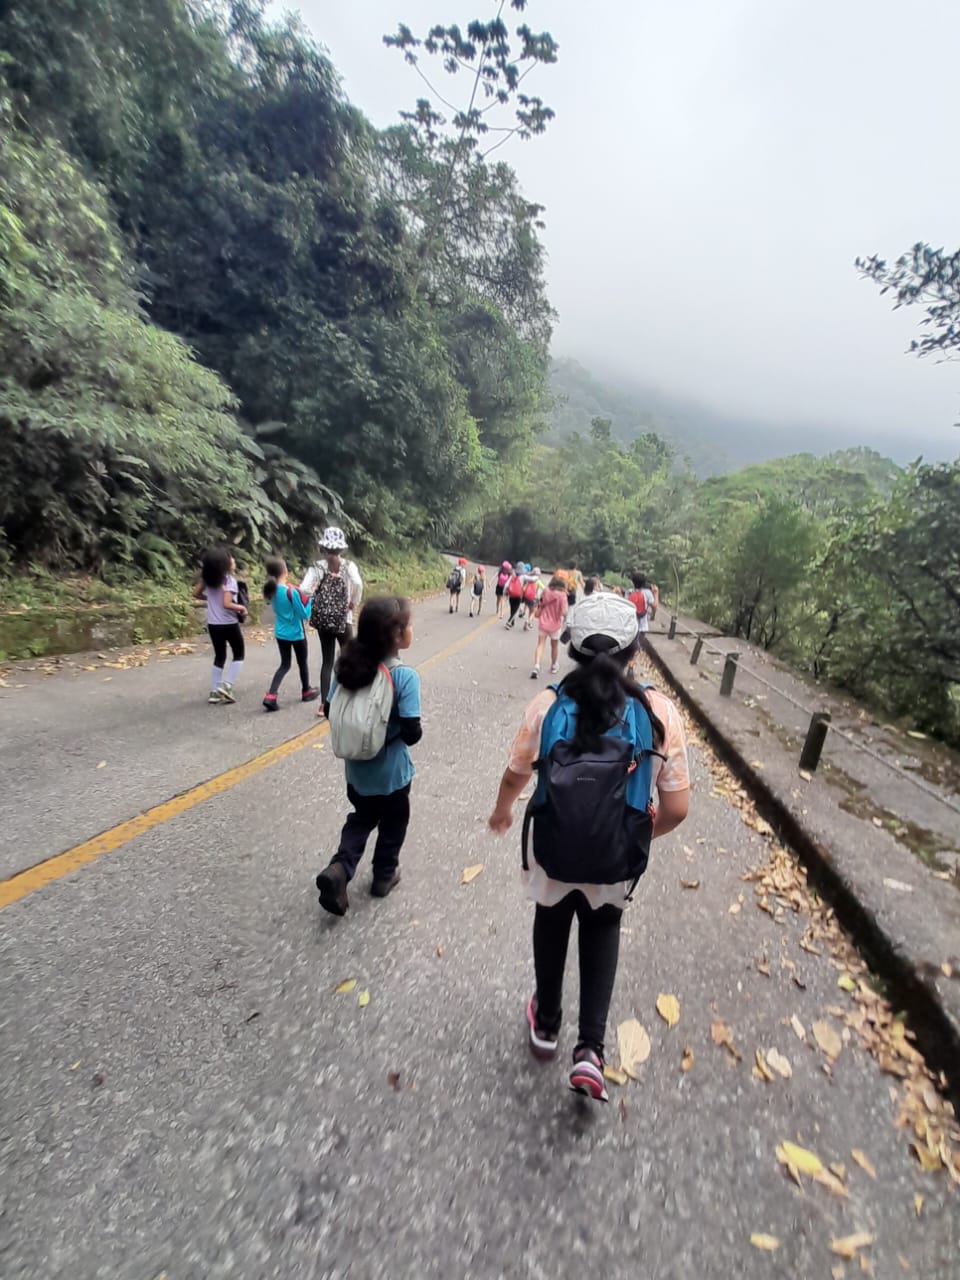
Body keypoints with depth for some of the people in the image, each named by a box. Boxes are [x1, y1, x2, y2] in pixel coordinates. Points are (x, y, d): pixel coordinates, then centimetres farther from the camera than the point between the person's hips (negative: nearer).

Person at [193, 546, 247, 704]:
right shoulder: (229, 580, -17)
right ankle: (227, 686, 1)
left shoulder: (209, 577, 3)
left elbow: (196, 594, 11)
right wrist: (242, 608, -10)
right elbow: (226, 604, -25)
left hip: (212, 624, 6)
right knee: (238, 655, 13)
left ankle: (214, 692, 16)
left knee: (219, 657, 16)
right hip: (229, 624, -6)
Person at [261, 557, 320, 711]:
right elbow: (304, 614, -17)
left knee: (284, 664, 13)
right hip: (296, 634, -5)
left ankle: (270, 696, -1)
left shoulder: (272, 590, -3)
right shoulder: (292, 591, -23)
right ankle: (306, 692, 34)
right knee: (302, 663, 16)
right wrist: (308, 598, -10)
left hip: (280, 633, 6)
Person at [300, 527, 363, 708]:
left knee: (327, 661, 11)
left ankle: (324, 704, 11)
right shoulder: (348, 565, -6)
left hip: (323, 620, 2)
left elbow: (304, 589, -13)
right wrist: (355, 603, -10)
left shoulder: (318, 566, -1)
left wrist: (318, 599, 5)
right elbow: (358, 584, -25)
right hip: (343, 619, -2)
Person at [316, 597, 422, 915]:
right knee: (392, 824, 22)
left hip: (357, 769, 4)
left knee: (361, 818, 27)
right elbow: (412, 733, -26)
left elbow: (330, 710, -2)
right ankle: (384, 875, 40)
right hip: (391, 772, -4)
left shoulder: (350, 665, -10)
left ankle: (339, 867, 9)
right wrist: (402, 732, -5)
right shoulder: (405, 677, -26)